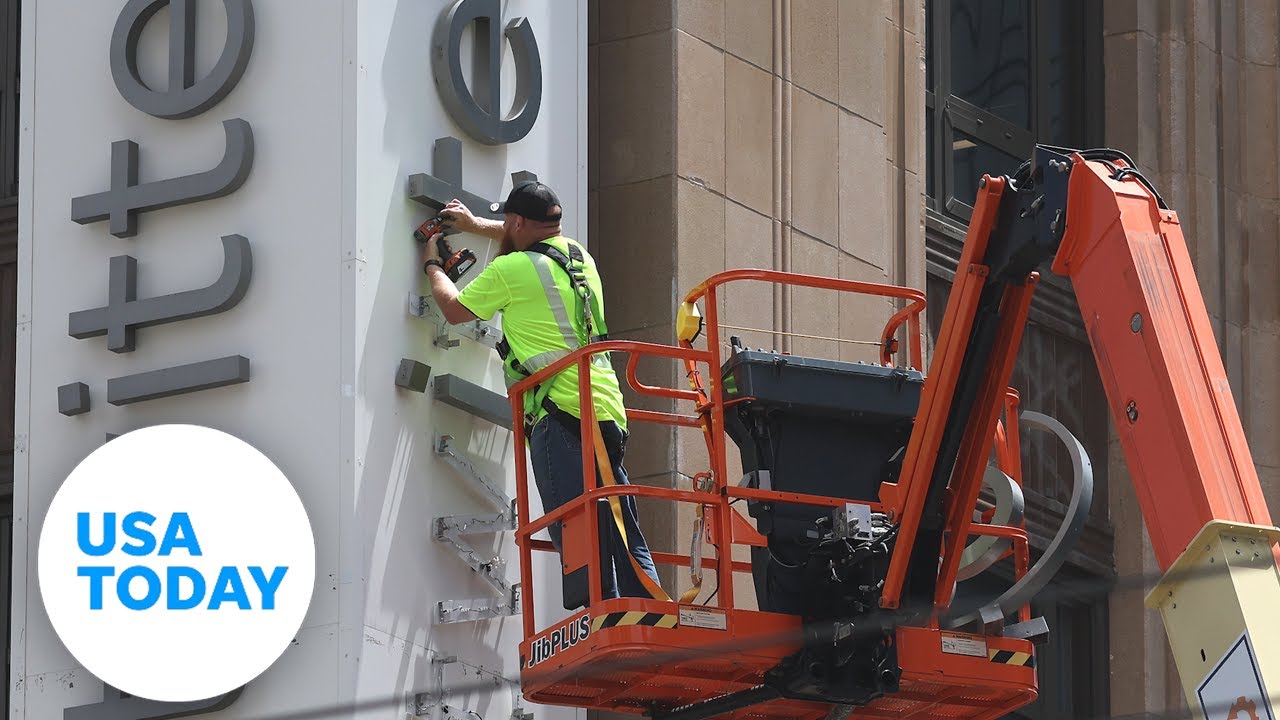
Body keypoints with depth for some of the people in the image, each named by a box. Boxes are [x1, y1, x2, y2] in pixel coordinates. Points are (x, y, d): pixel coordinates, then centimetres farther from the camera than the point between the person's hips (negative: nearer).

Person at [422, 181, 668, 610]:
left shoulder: (511, 270, -2)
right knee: (621, 534, 6)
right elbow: (536, 238, 44)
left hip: (563, 413, -8)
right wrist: (474, 224, 50)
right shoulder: (579, 257, 19)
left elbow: (454, 310, 15)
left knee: (577, 533, -14)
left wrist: (432, 265, 32)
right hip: (607, 411, 8)